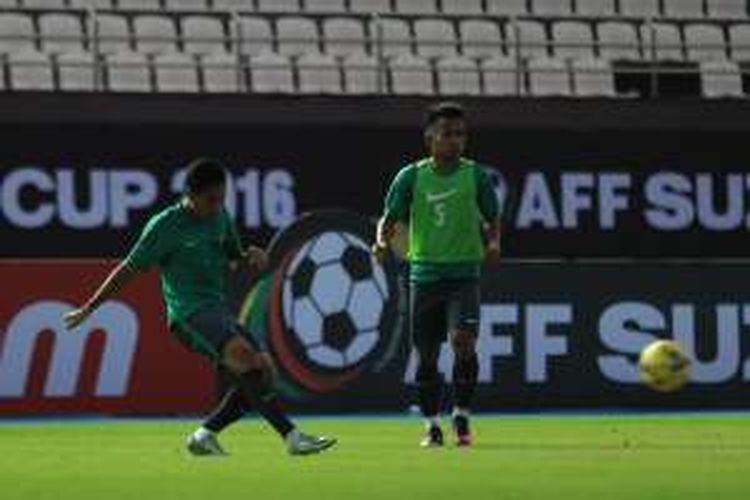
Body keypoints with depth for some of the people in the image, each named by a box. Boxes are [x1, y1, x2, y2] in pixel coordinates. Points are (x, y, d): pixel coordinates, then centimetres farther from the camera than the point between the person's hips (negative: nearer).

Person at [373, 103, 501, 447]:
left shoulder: (476, 175, 2)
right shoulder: (411, 177, 2)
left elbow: (492, 218, 9)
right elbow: (391, 217, 5)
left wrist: (493, 243, -11)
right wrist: (383, 240, -16)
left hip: (464, 273, -1)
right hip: (424, 273, 1)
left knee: (463, 342, -19)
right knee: (426, 354, 5)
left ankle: (461, 416, -4)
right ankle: (432, 426, 18)